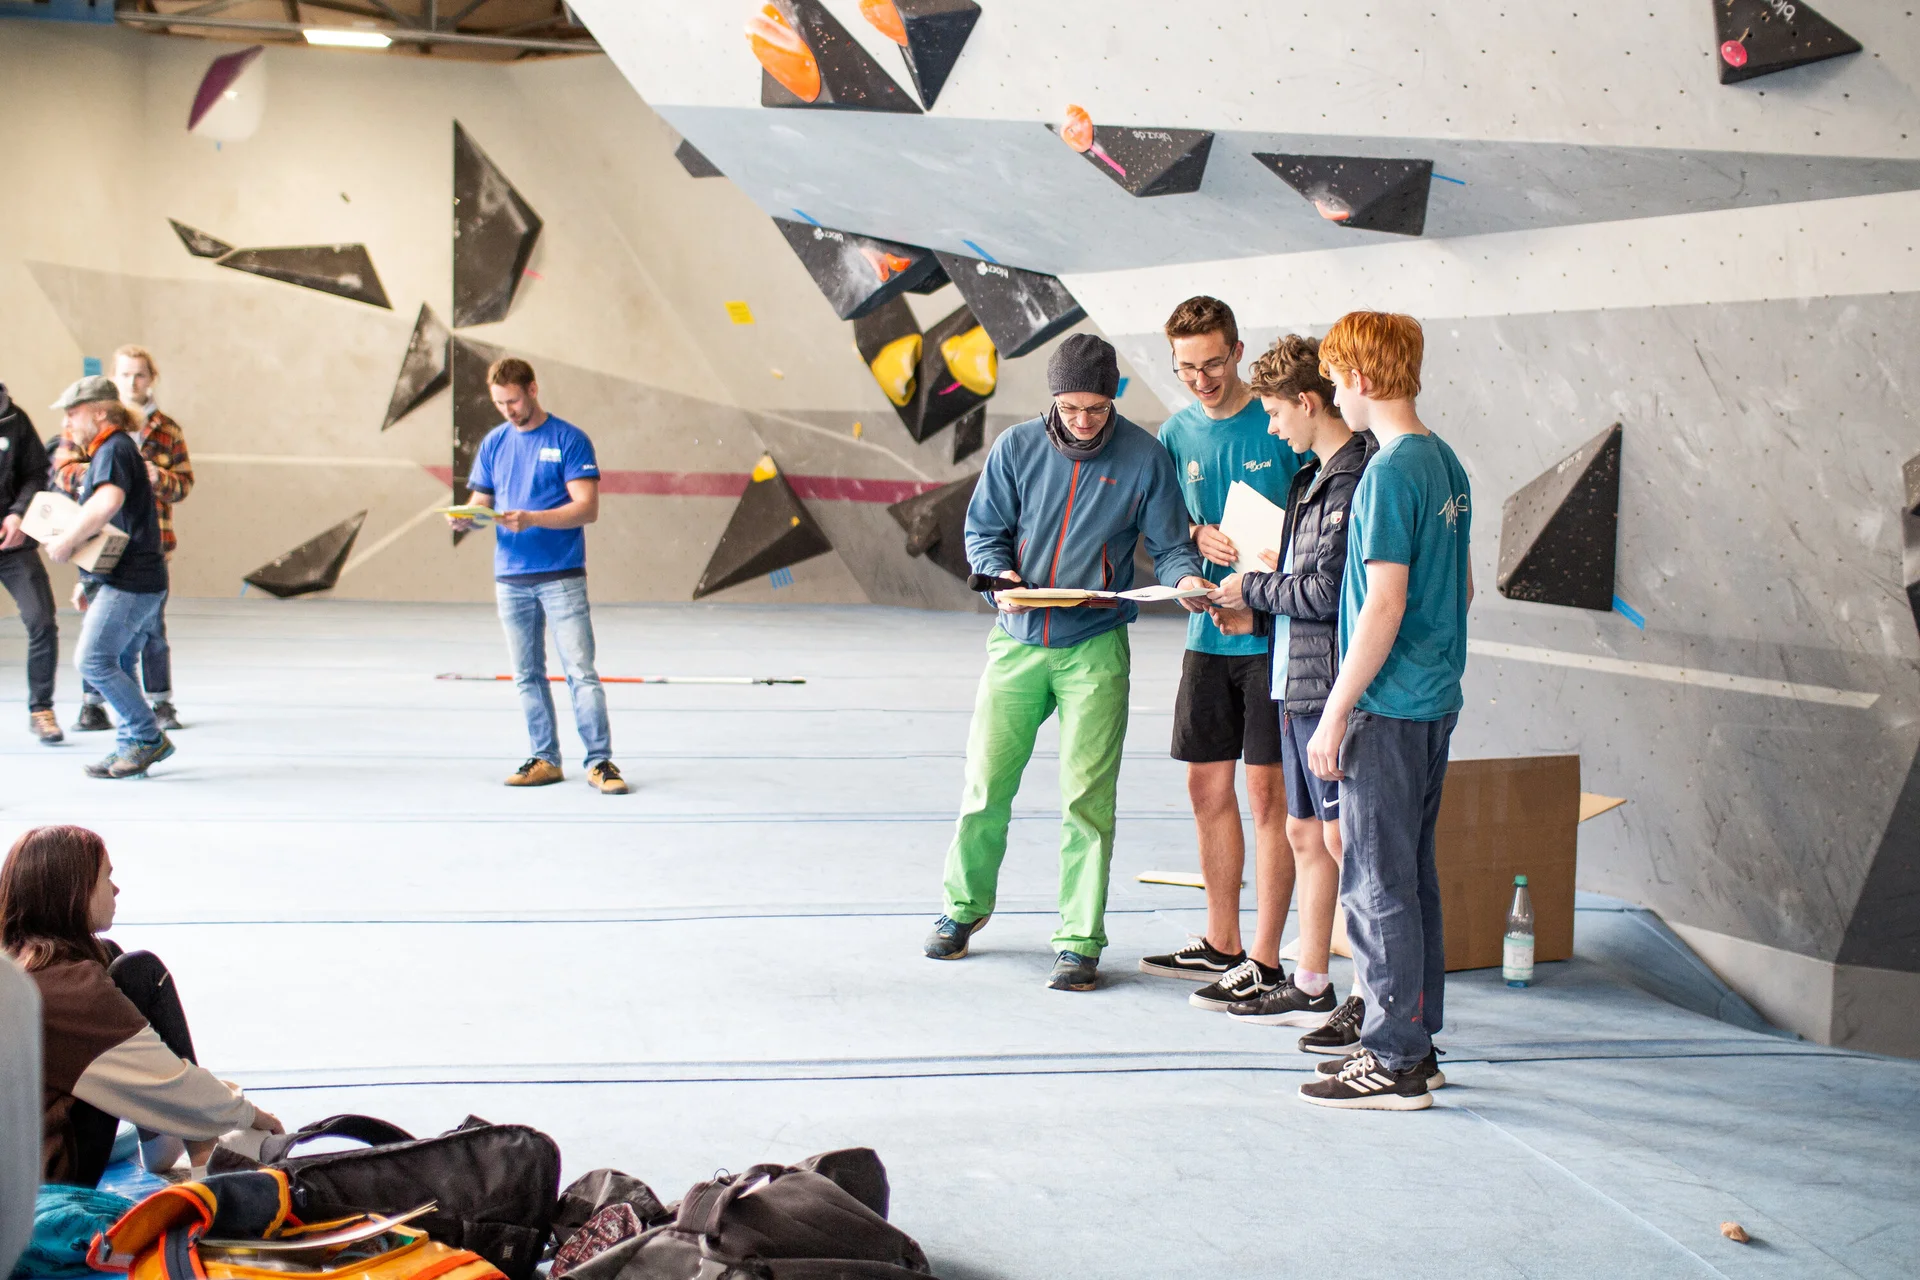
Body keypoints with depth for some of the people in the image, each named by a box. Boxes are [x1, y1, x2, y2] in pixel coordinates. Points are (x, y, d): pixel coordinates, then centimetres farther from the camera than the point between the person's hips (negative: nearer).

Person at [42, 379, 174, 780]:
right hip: (121, 580, 11)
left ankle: (150, 738, -6)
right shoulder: (106, 452, 22)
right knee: (116, 666, 11)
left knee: (93, 661, -12)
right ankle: (132, 746, 15)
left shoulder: (114, 450, -11)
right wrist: (88, 579, 23)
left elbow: (107, 502, -32)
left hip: (129, 582, -11)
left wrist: (67, 542, -23)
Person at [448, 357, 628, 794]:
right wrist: (467, 518, -8)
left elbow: (588, 508, -10)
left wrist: (531, 519, -21)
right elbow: (482, 502, 16)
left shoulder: (569, 439, -3)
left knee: (581, 672, -9)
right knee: (527, 676, 8)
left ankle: (600, 761, -7)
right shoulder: (494, 443, 13)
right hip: (510, 578, 5)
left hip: (562, 577, -5)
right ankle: (545, 759, 15)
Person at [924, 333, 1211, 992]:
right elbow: (983, 529, 6)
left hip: (1095, 650, -2)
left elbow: (1169, 543, 1)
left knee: (1087, 798, -3)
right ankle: (965, 905, 28)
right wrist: (1000, 577, -14)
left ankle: (1080, 941, 8)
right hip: (1017, 642, 2)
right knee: (986, 783, 6)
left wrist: (1187, 577, -21)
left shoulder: (1144, 457, -1)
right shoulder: (1016, 448, 1)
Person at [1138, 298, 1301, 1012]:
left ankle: (1264, 961, 3)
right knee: (1208, 788, 11)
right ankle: (1220, 944, 24)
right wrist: (1200, 535, -7)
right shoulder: (1177, 434, 8)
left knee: (1266, 793, -3)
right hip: (1209, 631, 6)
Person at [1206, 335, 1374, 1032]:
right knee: (1305, 834, 14)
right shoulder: (1314, 477, 16)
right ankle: (1310, 988, 24)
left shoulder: (1356, 478, -16)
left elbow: (1329, 590, -20)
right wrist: (1258, 614, 9)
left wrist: (1254, 587, -7)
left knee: (1344, 841, -5)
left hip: (1332, 686, -10)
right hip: (1296, 683, 10)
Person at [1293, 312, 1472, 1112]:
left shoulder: (1389, 474, -17)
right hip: (1436, 699, 9)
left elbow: (1384, 605, -21)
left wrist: (1336, 715, -17)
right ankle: (1416, 1040, 24)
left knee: (1377, 884, -2)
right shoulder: (1447, 465, 11)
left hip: (1388, 710, -9)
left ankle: (1394, 1064, 3)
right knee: (1412, 874, 16)